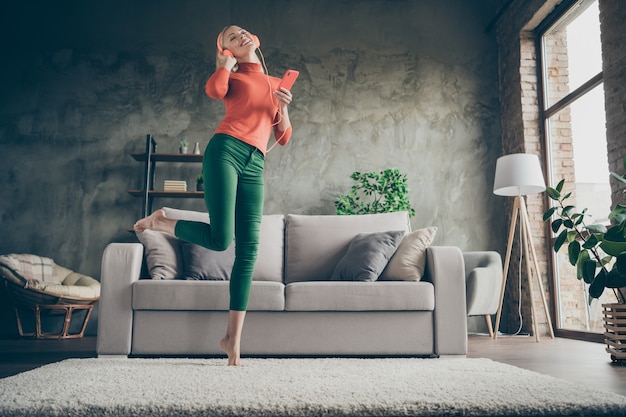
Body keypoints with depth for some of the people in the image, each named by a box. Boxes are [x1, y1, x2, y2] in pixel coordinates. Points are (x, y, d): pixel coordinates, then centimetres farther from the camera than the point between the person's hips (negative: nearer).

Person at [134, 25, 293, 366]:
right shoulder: (231, 76, 15)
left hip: (254, 166, 4)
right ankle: (160, 221, 11)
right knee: (220, 239, -18)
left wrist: (284, 108, 5)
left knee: (248, 251, -5)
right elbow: (213, 90, -11)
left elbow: (283, 138, 23)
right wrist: (226, 64, 8)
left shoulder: (276, 84, 27)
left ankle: (233, 338, 0)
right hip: (225, 150, -4)